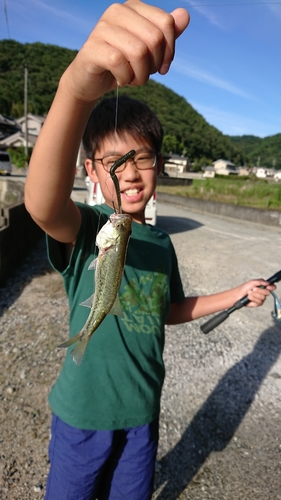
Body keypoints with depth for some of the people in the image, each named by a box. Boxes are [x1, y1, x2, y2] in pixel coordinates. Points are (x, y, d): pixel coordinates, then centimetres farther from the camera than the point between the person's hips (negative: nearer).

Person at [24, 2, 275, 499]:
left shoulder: (160, 241, -4)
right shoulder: (83, 228, -20)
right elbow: (41, 203, -45)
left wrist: (236, 294, 4)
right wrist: (77, 88, -61)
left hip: (143, 411, 4)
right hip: (84, 414, -3)